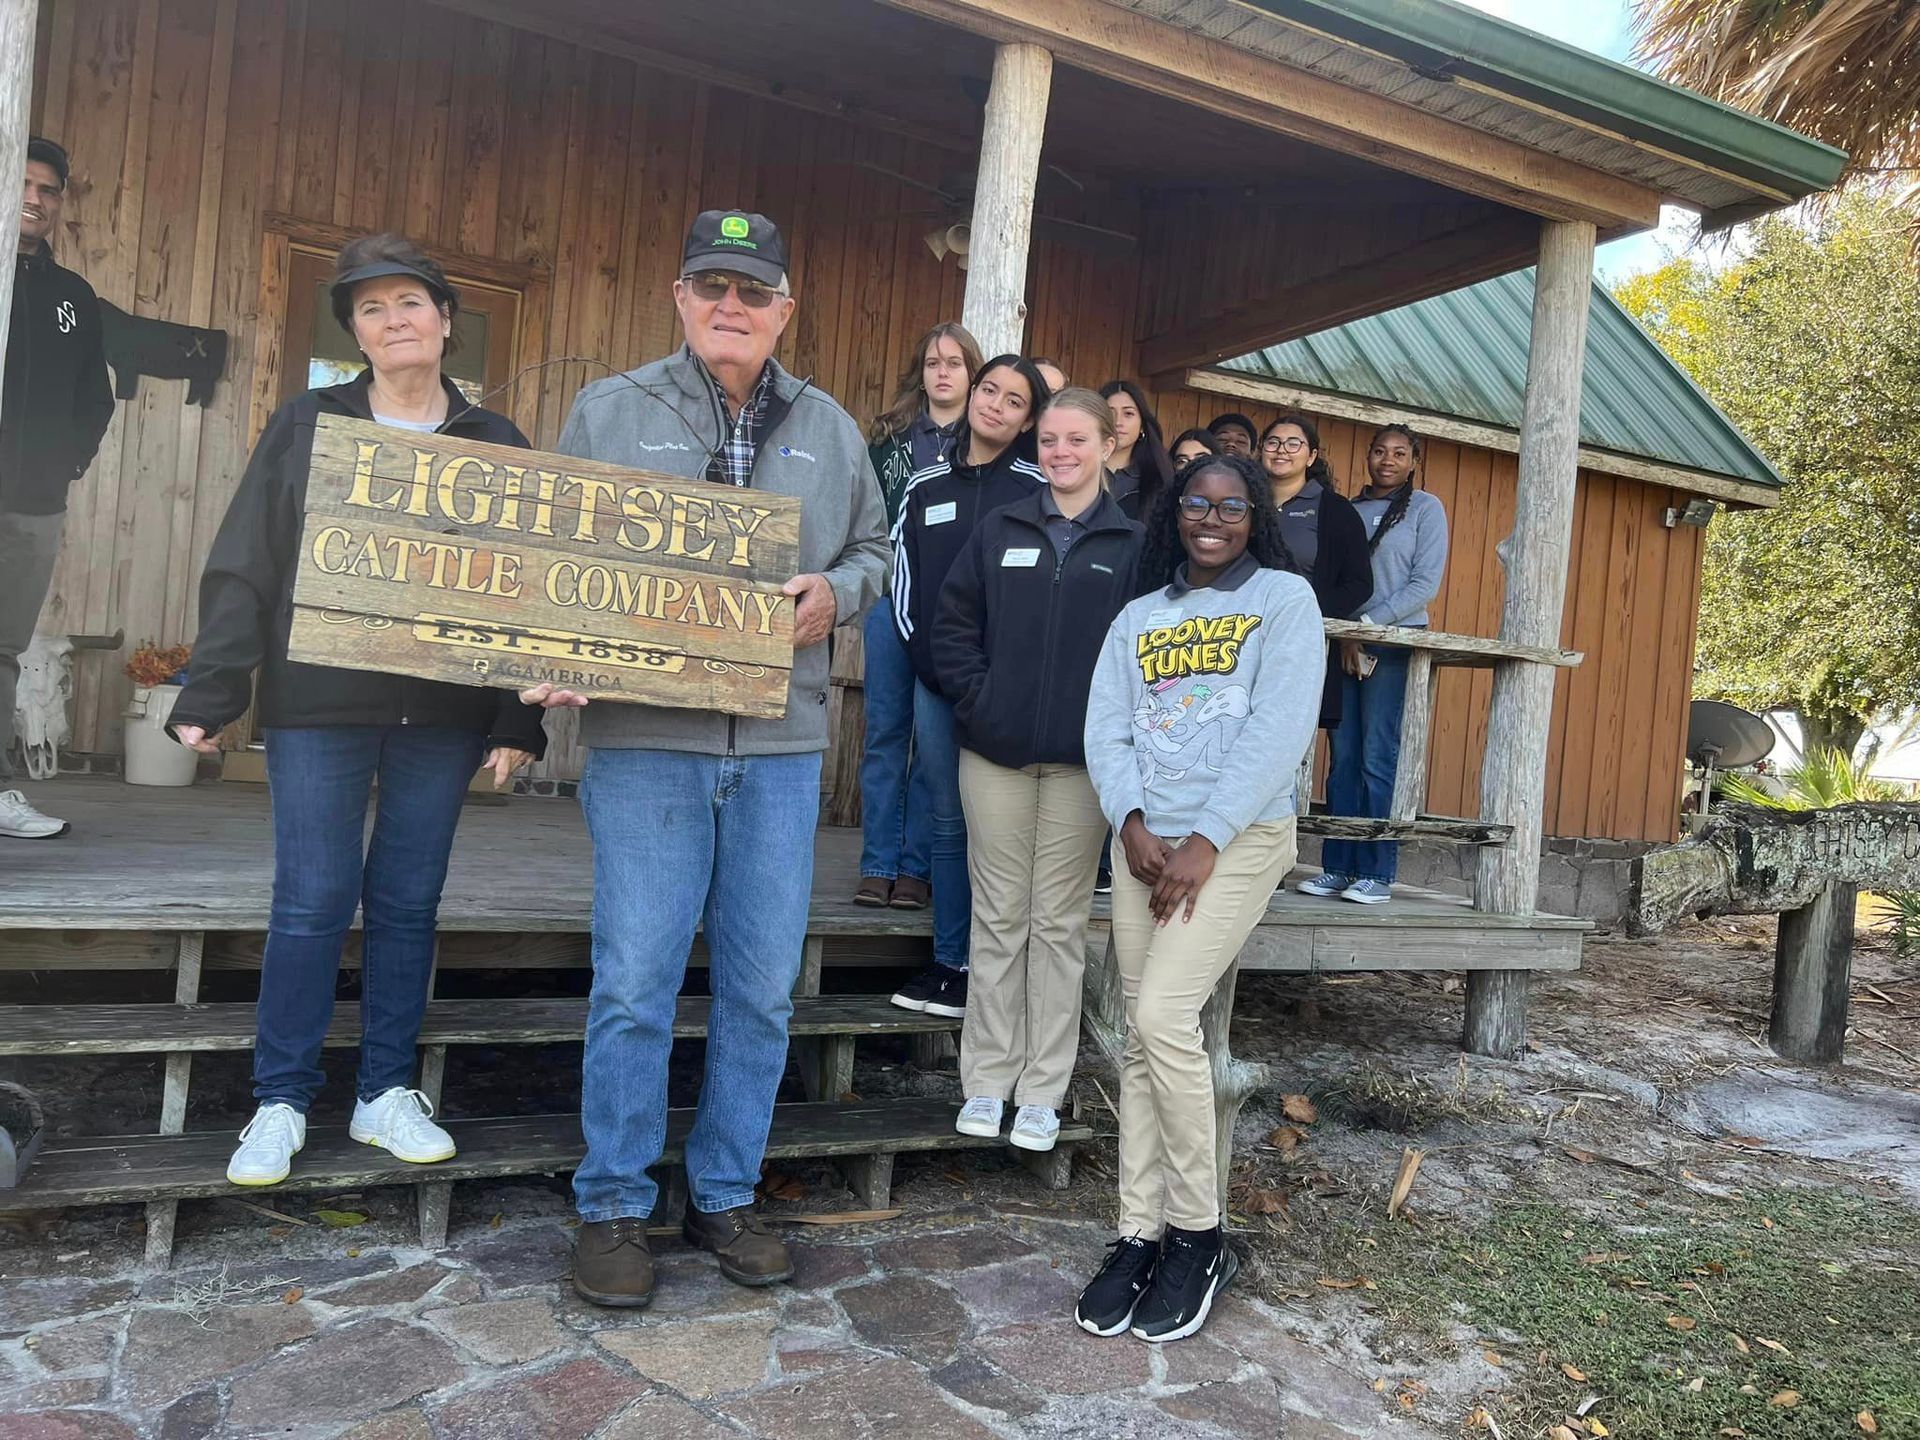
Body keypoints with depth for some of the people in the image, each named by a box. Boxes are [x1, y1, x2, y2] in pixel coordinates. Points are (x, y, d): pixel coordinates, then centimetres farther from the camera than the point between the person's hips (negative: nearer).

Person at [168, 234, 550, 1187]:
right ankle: (280, 1101, 17)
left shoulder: (494, 442, 6)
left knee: (408, 902, 8)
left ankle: (387, 1092, 21)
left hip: (444, 715, 1)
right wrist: (209, 694, -7)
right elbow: (243, 569, 1)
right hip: (318, 709, -1)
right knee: (311, 904, 2)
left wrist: (517, 721, -3)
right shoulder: (306, 426, 4)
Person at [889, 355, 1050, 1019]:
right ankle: (949, 963, 16)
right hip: (935, 677, 4)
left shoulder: (1037, 490, 0)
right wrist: (921, 650, 4)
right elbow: (903, 567, 16)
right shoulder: (925, 484, 13)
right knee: (950, 823, 9)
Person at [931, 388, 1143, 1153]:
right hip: (995, 753, 2)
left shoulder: (1132, 543, 1)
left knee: (1059, 923, 5)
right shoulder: (999, 531, 6)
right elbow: (952, 624, 7)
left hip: (1081, 760, -1)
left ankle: (1043, 1091, 15)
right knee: (998, 919, 8)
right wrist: (977, 701, -4)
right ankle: (986, 1080, 19)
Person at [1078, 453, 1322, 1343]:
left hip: (1239, 837, -5)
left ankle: (1197, 1236, 2)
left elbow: (1281, 727, -8)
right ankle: (1139, 1235, 13)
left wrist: (1205, 841, -14)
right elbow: (1105, 731, 7)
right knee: (1141, 1036, 4)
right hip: (1143, 842, 5)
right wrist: (1132, 823, -11)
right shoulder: (1139, 618, 17)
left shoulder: (1284, 598, 3)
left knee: (1163, 1015, -16)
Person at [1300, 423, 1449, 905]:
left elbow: (1426, 582, -4)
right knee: (1343, 758, 3)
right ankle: (1336, 867, 6)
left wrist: (1368, 622, -11)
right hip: (1346, 644, 4)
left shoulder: (1425, 508, 4)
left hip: (1395, 645, -4)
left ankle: (1376, 873, -3)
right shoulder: (1350, 511, 15)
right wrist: (1344, 631, -6)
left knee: (1378, 759, -8)